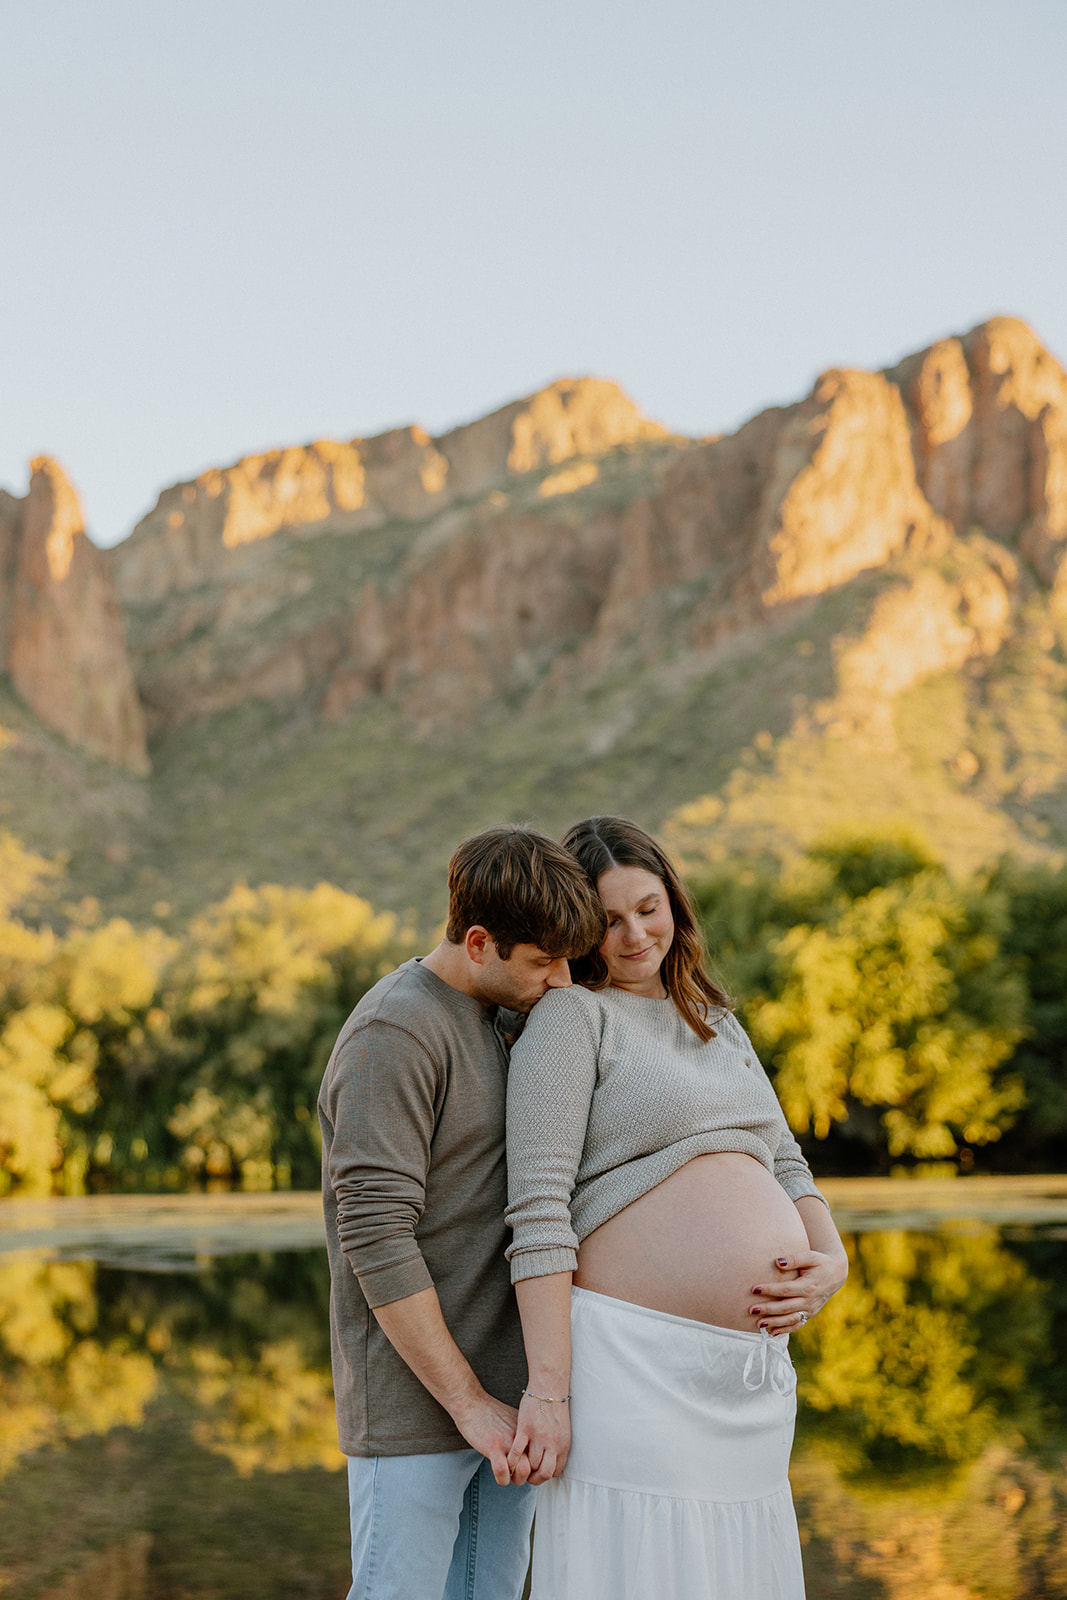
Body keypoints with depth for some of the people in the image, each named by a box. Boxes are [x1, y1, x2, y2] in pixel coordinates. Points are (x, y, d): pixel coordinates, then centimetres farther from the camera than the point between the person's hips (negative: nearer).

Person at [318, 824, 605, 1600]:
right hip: (413, 1399, -8)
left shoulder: (498, 1018, 13)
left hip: (503, 1387, 8)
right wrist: (468, 1403, -20)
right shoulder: (392, 1035, -15)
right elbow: (374, 1234, -21)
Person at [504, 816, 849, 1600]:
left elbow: (782, 1167, 20)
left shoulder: (717, 1023, 20)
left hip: (748, 1379, 7)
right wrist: (548, 1390, -18)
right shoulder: (569, 1015, -3)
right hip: (631, 1365, -7)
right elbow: (539, 1211, -12)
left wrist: (831, 1262, -2)